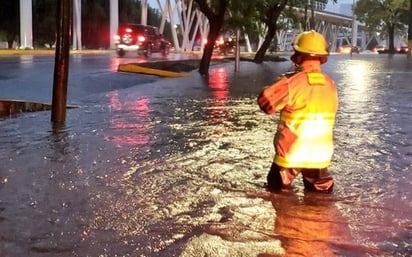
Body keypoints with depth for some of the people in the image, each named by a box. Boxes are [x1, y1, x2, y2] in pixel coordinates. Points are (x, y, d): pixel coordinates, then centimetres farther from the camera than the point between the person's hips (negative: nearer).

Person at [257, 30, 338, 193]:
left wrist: (281, 84, 4)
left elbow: (265, 102, -13)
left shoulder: (292, 82, -19)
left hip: (291, 154, -4)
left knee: (277, 191, 16)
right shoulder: (330, 84, -1)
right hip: (320, 155, 4)